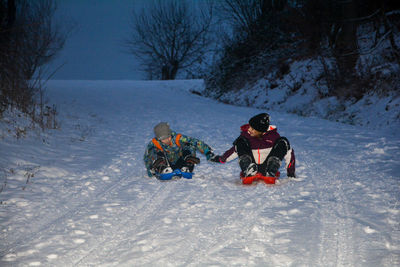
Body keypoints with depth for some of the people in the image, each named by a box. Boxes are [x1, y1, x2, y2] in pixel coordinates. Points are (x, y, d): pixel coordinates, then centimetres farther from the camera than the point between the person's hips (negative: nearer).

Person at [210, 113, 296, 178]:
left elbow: (288, 152, 3)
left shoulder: (273, 135, -5)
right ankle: (247, 172, -36)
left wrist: (291, 173, 3)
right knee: (241, 142, -18)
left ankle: (271, 173, -29)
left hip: (266, 168, -1)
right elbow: (236, 149, 19)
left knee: (283, 142, -17)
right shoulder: (246, 134, -1)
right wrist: (222, 159, 20)